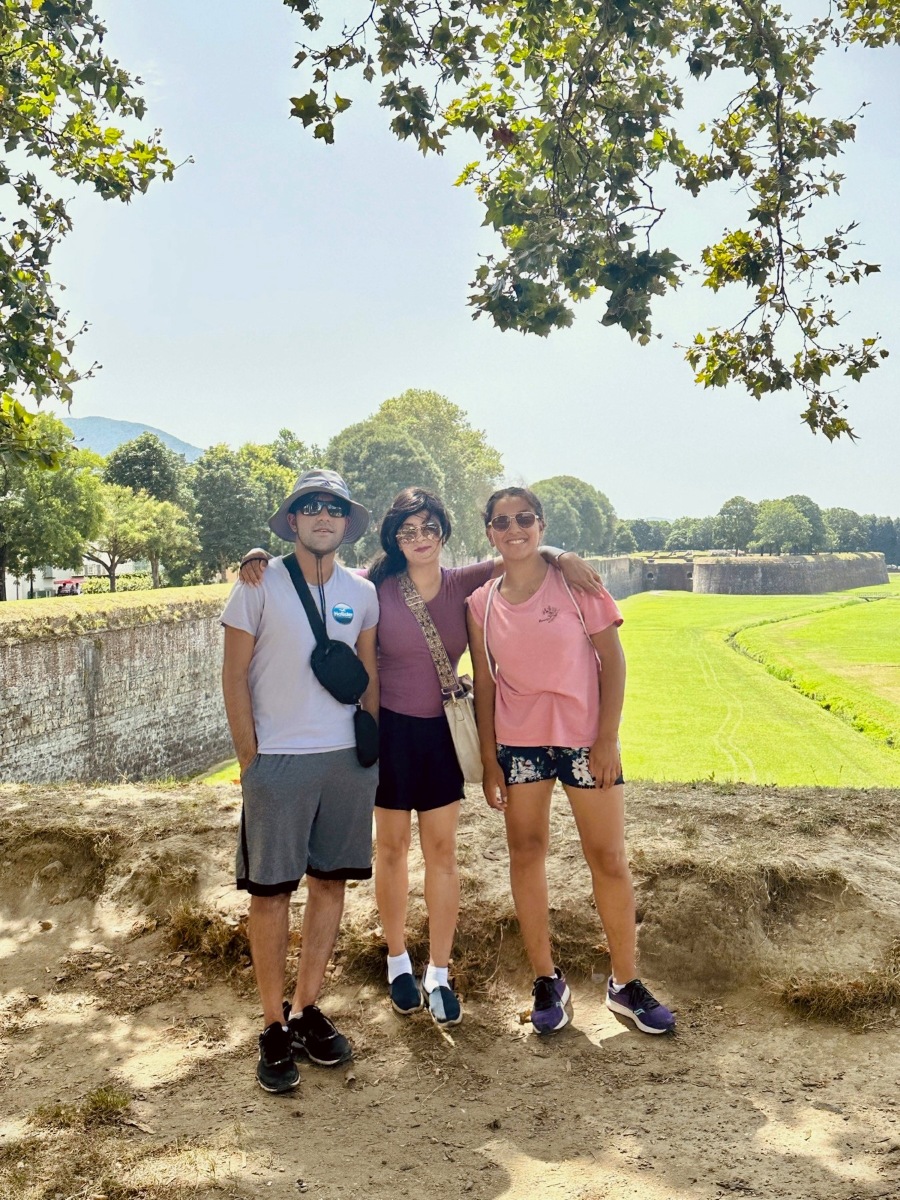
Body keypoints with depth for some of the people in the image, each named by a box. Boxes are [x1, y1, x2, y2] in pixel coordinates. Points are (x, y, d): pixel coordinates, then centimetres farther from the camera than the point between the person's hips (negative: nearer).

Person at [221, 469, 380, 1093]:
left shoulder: (362, 592, 6)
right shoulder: (259, 585, -4)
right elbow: (235, 675, -4)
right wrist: (249, 759, -7)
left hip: (349, 758, 4)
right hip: (277, 760, -4)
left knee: (331, 880, 10)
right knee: (270, 891, 1)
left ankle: (307, 1008, 25)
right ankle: (275, 1025, 15)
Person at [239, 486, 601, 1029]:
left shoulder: (463, 583, -4)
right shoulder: (378, 589, -10)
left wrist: (559, 555, -23)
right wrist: (262, 558, -21)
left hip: (441, 731, 2)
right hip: (390, 730, -2)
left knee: (442, 849, 7)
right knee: (392, 846, 11)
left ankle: (439, 974, 20)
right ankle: (398, 962, 30)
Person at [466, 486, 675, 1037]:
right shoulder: (481, 603, 1)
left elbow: (612, 659, -6)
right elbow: (485, 683, 5)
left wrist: (608, 738, -11)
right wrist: (489, 759, 3)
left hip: (585, 738, -2)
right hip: (518, 743, 2)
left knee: (609, 858, 3)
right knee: (527, 853, 8)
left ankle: (626, 982, 20)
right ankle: (548, 980, 24)